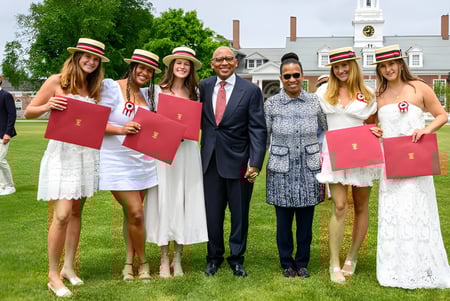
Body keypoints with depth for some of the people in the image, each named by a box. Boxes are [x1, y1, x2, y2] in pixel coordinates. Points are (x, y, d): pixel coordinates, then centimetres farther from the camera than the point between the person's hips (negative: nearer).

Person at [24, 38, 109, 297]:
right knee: (62, 215, -10)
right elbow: (29, 112, -2)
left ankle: (69, 267, 20)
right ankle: (53, 275, 2)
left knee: (76, 212, 9)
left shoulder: (94, 87, 11)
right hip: (62, 153, -5)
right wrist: (47, 106, -21)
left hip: (87, 154, 5)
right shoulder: (56, 81, -3)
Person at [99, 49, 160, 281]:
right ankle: (142, 262, 13)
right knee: (136, 213, -7)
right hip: (117, 163, -6)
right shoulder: (112, 88, -7)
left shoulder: (147, 95, 13)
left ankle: (129, 263, 20)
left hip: (142, 163, 6)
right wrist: (121, 130, -24)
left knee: (132, 213, 11)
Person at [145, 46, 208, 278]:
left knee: (184, 200, 5)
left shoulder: (194, 92, 8)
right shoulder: (159, 90, 0)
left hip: (187, 150, 3)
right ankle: (164, 260, 12)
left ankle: (177, 259, 17)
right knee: (164, 199, 0)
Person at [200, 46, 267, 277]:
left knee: (239, 214, 9)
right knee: (212, 213, 10)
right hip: (210, 161, 2)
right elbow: (198, 119, 10)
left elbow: (258, 130, -7)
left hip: (238, 162, -2)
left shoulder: (251, 91, -4)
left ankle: (236, 259, 26)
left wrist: (255, 163, -14)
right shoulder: (203, 87, 5)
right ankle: (214, 257, 29)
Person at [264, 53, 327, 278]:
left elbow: (327, 131, 10)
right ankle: (287, 263, 25)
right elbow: (263, 138, 2)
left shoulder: (314, 102, 0)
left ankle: (302, 263, 26)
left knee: (306, 220, 9)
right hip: (281, 169, -1)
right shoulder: (271, 104, -3)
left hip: (308, 168, 1)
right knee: (284, 220, 8)